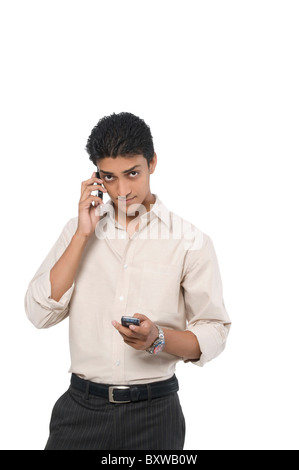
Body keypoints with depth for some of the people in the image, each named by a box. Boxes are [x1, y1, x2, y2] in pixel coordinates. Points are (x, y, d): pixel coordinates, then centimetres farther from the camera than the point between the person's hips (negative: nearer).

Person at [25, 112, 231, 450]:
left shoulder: (190, 241, -3)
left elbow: (213, 335, -4)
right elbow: (40, 314, -4)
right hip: (81, 408, 2)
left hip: (154, 412, -2)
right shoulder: (79, 231, 6)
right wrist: (83, 234, -9)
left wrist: (157, 339, -23)